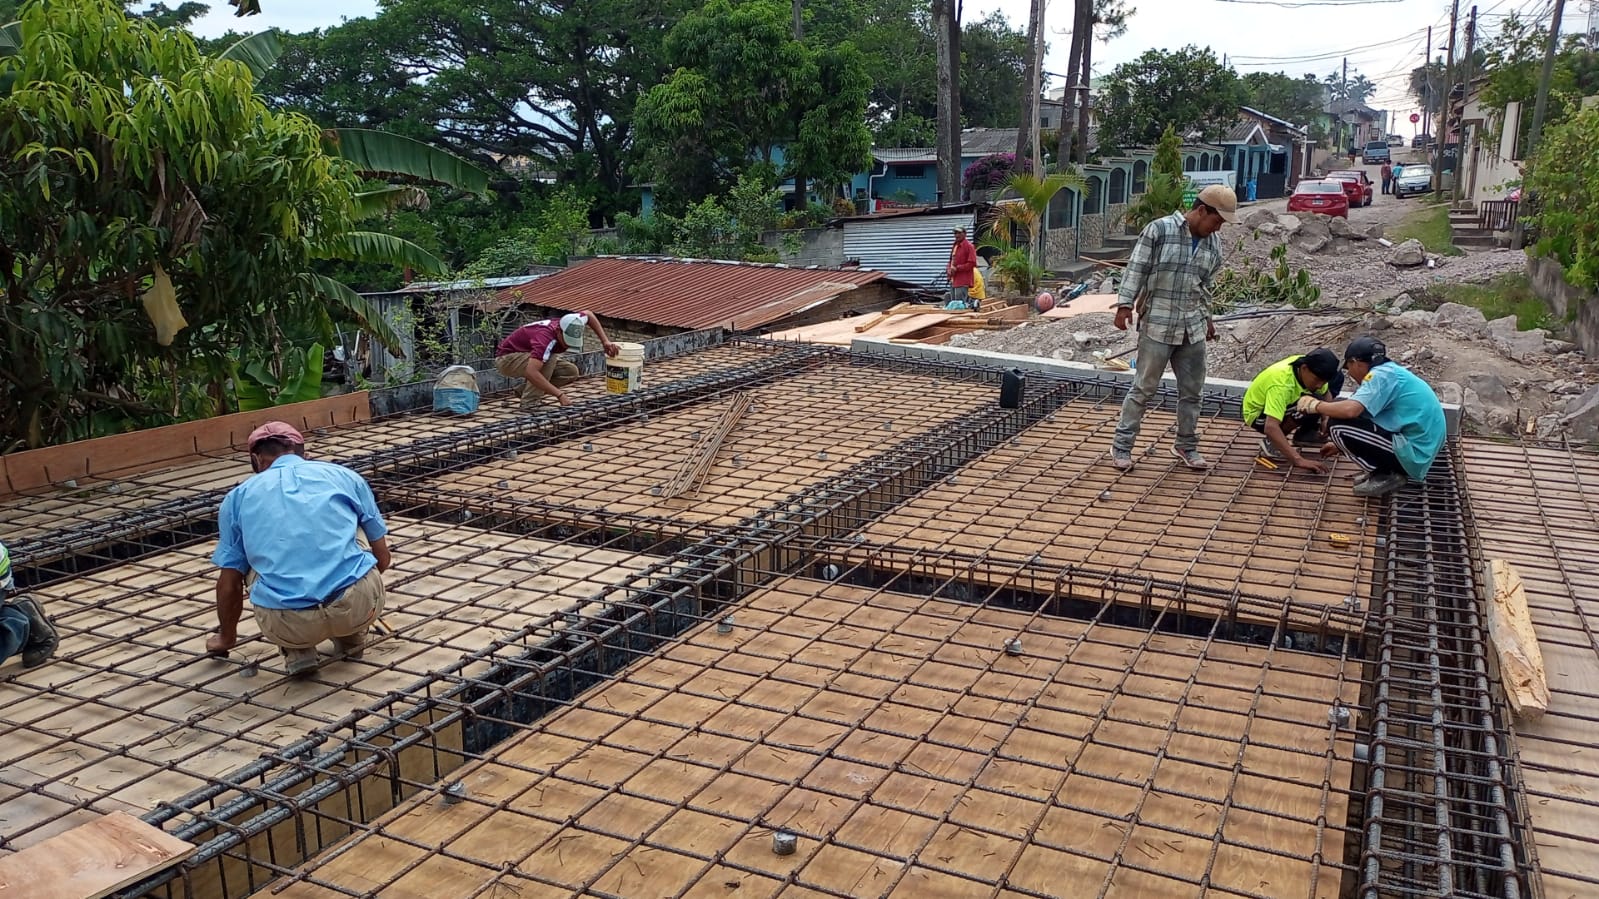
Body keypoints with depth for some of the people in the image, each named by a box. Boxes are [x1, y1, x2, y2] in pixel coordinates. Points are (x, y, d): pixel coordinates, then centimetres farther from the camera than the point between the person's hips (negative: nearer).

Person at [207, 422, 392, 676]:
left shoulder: (238, 497, 18)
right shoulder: (345, 475, 18)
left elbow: (230, 583, 23)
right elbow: (382, 556, 25)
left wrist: (226, 637, 42)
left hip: (288, 622, 0)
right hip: (360, 603, 0)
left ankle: (298, 652, 17)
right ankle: (352, 638, 27)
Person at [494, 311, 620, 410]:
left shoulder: (567, 325, -16)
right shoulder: (546, 338, -40)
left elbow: (588, 315, 7)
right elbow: (531, 372, -52)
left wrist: (605, 341, -3)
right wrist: (560, 395, -52)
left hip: (527, 357, 8)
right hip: (507, 358, -8)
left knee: (571, 372, -7)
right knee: (549, 360, -34)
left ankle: (525, 389, 7)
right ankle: (529, 404, -21)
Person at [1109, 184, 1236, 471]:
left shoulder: (1214, 244, 9)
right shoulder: (1159, 230, -9)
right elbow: (1136, 269, -9)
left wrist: (1206, 318, 25)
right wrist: (1125, 304, -15)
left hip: (1193, 329, 6)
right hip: (1157, 326, -6)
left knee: (1192, 391, 11)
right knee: (1144, 388, -1)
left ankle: (1187, 446, 26)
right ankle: (1122, 446, 9)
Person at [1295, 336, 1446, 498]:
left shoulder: (1380, 374, -13)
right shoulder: (1392, 371, 17)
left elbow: (1350, 410, -28)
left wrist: (1316, 405, -10)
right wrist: (1341, 445, 34)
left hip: (1412, 454, -10)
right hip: (1423, 451, 10)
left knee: (1339, 426, -14)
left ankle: (1387, 476, -4)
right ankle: (1389, 469, 13)